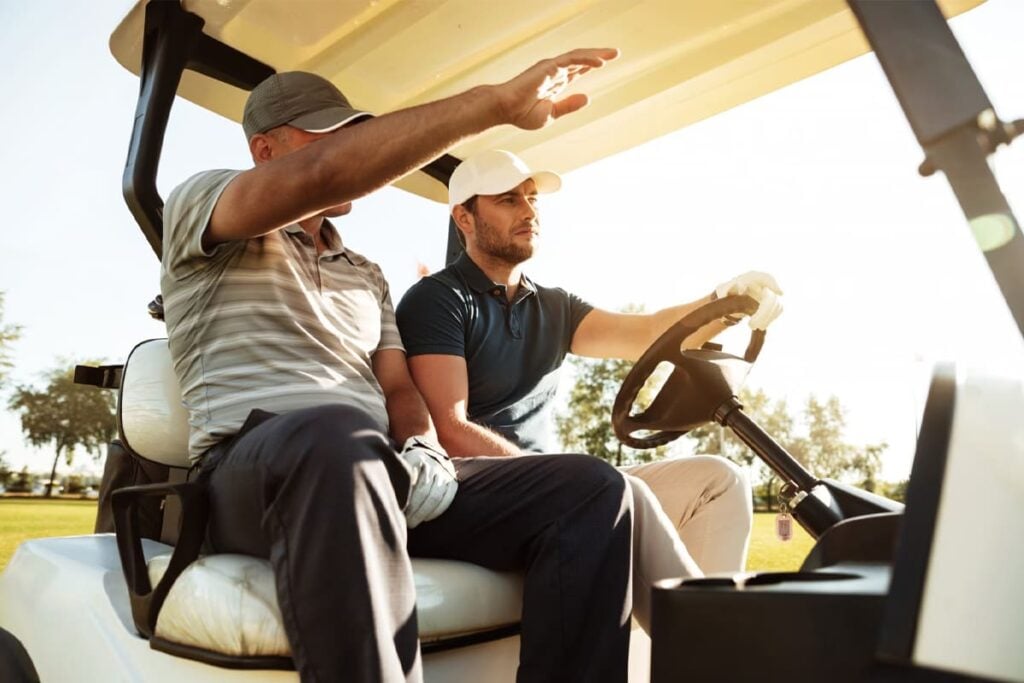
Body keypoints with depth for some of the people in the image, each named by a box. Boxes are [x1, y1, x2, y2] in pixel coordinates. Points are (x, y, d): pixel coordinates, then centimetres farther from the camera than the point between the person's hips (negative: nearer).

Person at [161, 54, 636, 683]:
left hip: (379, 472, 6)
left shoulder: (366, 274, 28)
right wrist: (498, 102, -17)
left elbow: (399, 389, 18)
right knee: (337, 438, -42)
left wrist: (424, 453, -8)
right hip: (256, 472, -5)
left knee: (590, 489, -12)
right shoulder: (198, 201, 8)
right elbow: (318, 176, -14)